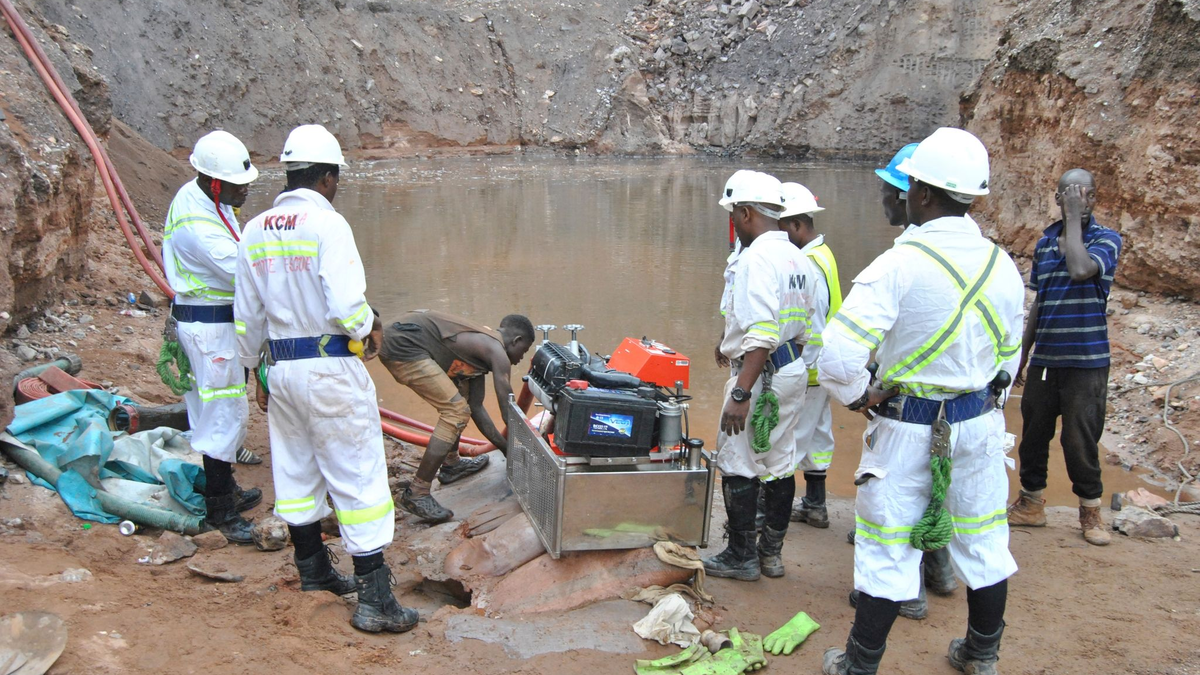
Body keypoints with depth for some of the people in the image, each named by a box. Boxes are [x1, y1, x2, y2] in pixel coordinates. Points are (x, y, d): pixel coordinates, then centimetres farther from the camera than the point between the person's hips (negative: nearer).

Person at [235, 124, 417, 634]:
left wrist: (258, 371, 23)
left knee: (296, 472, 19)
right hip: (331, 369, -7)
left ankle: (313, 572, 35)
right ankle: (374, 599, 2)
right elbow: (347, 305, -24)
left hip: (280, 368, 7)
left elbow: (247, 315, 12)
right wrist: (369, 328, -3)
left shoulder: (255, 232, 6)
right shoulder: (327, 224, -15)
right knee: (359, 477, -1)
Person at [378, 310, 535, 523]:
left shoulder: (482, 344, 23)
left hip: (397, 336, 11)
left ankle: (450, 464, 35)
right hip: (402, 344, -11)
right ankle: (416, 494, -7)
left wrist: (507, 448, 28)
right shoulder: (496, 351, -4)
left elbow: (476, 406, 26)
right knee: (456, 411, -10)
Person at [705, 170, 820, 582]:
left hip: (761, 373, -9)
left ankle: (741, 557, 11)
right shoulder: (800, 260, 10)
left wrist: (740, 394, -25)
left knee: (737, 466, 2)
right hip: (794, 372, 9)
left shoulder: (756, 259, -19)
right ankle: (772, 552, 25)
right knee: (780, 463, 15)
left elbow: (762, 337, -26)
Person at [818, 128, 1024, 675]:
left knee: (888, 550, 7)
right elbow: (1010, 354, 11)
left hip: (908, 429, -5)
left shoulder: (899, 265, -21)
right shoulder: (1002, 265, -1)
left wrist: (860, 398, -10)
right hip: (980, 423, 6)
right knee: (982, 542, 19)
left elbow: (837, 357, -28)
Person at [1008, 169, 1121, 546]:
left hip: (1086, 362, -5)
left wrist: (1074, 218, -19)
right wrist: (1022, 354, 16)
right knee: (1033, 434, 12)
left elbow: (1080, 269, -29)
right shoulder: (1044, 243, 8)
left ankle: (1090, 512, 21)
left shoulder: (1106, 239, -6)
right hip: (1043, 360, 5)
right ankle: (1031, 504, 27)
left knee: (1081, 440, 2)